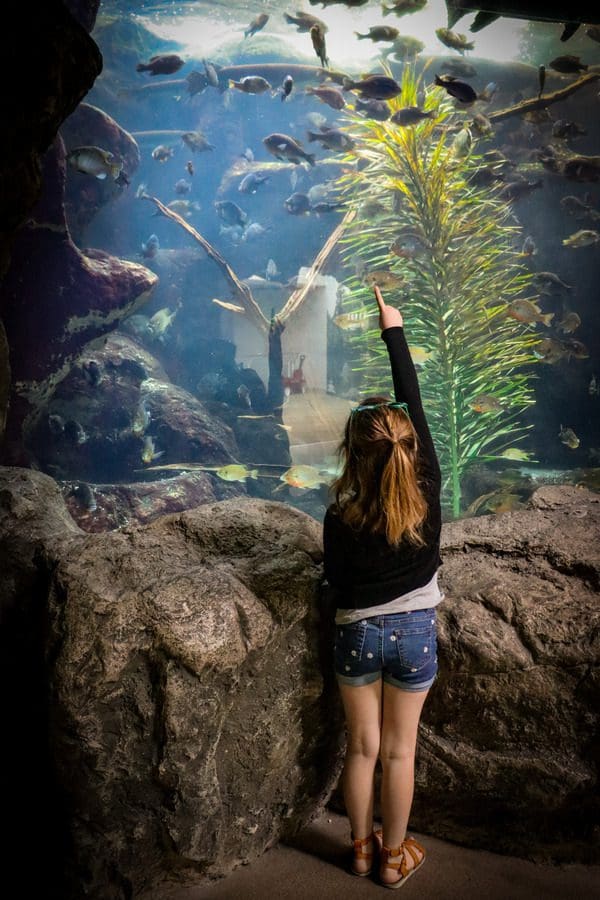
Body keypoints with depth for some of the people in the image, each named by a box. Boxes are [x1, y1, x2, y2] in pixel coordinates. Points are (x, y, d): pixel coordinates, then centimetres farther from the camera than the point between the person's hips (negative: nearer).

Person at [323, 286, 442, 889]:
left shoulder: (340, 517, -18)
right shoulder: (427, 492, -15)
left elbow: (337, 584, -5)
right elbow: (416, 405, -8)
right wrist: (395, 331, 0)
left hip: (358, 633, -1)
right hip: (415, 633, 1)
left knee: (362, 748, 17)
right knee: (399, 752, 16)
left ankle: (362, 848, 37)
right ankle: (394, 857, 34)